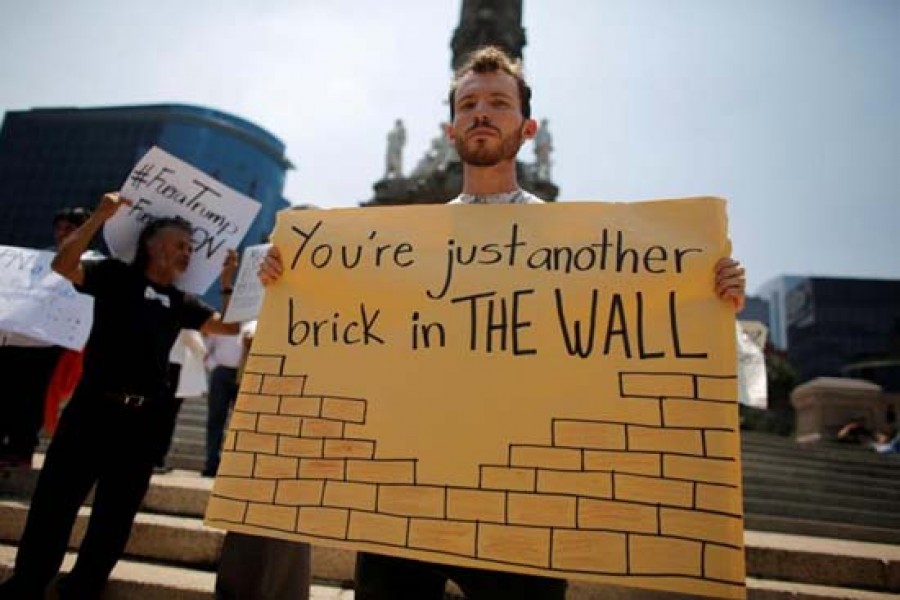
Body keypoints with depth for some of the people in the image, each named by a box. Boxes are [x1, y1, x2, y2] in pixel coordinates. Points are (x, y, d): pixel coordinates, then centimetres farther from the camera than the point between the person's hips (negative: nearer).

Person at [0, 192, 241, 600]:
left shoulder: (181, 302, 14)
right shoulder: (116, 276, 5)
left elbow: (230, 326, 9)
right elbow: (62, 265, -10)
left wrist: (229, 282, -1)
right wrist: (101, 216, -12)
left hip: (143, 419, 4)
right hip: (93, 408, -3)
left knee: (113, 519, 11)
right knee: (52, 505, 2)